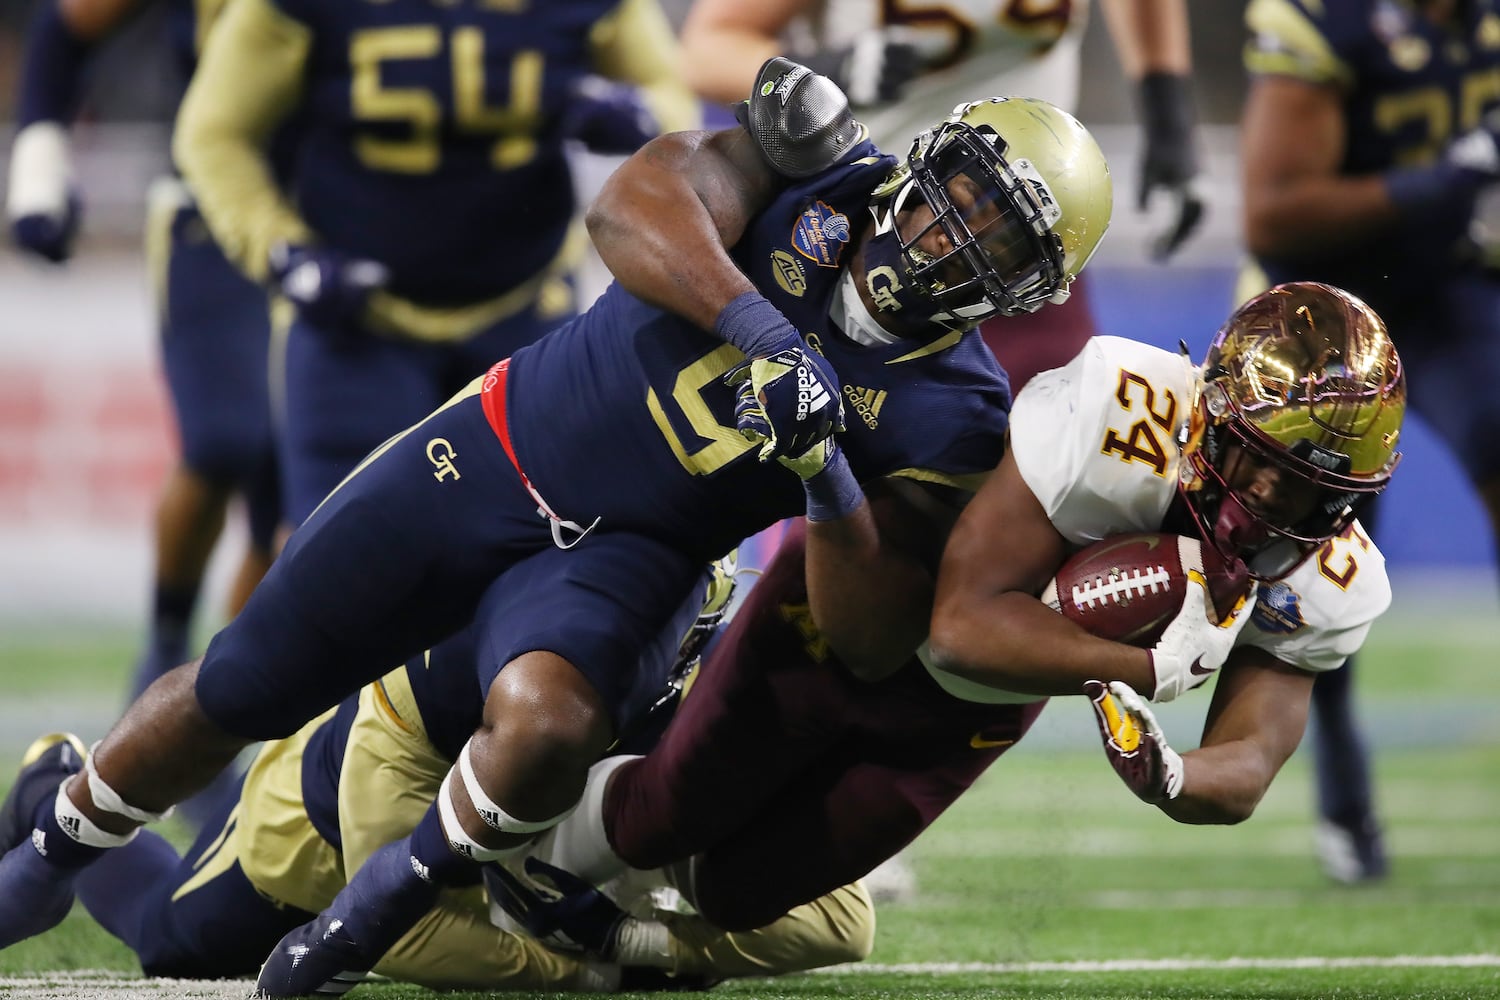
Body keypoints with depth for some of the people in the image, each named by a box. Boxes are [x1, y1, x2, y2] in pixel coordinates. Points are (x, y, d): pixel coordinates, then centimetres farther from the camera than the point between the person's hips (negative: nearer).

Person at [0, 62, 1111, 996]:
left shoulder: (947, 409, -12)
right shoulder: (821, 181, -13)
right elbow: (634, 204, -31)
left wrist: (833, 496, -31)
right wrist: (761, 328, -43)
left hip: (619, 554, -1)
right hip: (495, 451, 1)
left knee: (544, 728, -35)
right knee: (235, 692, 6)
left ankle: (392, 895, -4)